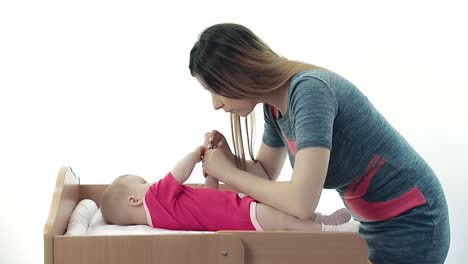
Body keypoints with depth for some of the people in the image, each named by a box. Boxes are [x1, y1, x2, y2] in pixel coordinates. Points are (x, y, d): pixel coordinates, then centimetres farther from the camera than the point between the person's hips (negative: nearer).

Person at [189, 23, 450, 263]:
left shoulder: (309, 90, -27)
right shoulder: (275, 105, -1)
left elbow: (301, 202, -35)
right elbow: (266, 172, 14)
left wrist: (227, 172, -21)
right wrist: (228, 159, -7)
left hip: (409, 223, -8)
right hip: (377, 222, 8)